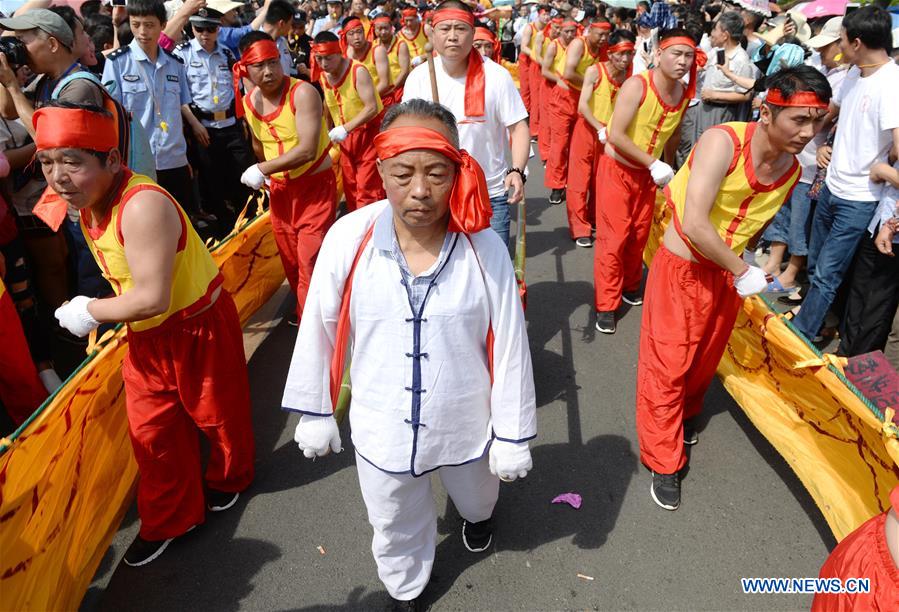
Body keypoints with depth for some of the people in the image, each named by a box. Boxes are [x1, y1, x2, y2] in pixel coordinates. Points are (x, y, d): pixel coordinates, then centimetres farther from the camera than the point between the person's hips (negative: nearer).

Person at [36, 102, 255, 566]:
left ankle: (229, 478, 47)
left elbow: (152, 298, -33)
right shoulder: (87, 203, -2)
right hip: (146, 336, 8)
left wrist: (90, 311, -19)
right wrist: (109, 312, -4)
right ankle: (168, 519, 35)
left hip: (198, 328, -8)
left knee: (217, 412, 17)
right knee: (151, 431, 15)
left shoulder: (141, 206, -32)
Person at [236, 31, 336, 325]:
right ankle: (303, 310, 37)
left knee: (310, 262, -10)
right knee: (290, 260, 15)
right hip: (279, 189, 6)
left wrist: (262, 170, -21)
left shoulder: (303, 93, -19)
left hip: (315, 185, -6)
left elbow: (307, 150, -28)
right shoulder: (248, 102, 1)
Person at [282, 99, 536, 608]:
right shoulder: (348, 239, -21)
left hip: (465, 423, 0)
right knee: (396, 529, 27)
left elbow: (510, 347, -12)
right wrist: (315, 412, 2)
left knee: (476, 496, 34)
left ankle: (479, 514, 72)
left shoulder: (484, 248, -22)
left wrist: (512, 435, -4)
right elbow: (319, 332, -8)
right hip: (381, 427, 0)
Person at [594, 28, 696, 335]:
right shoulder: (637, 86, -22)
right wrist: (654, 164, -26)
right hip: (617, 169, -6)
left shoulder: (685, 93, -3)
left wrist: (668, 166, 13)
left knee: (640, 235, 13)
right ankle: (606, 304, 6)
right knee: (613, 238, -4)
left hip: (649, 172, 6)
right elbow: (615, 136, -27)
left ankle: (629, 287, 34)